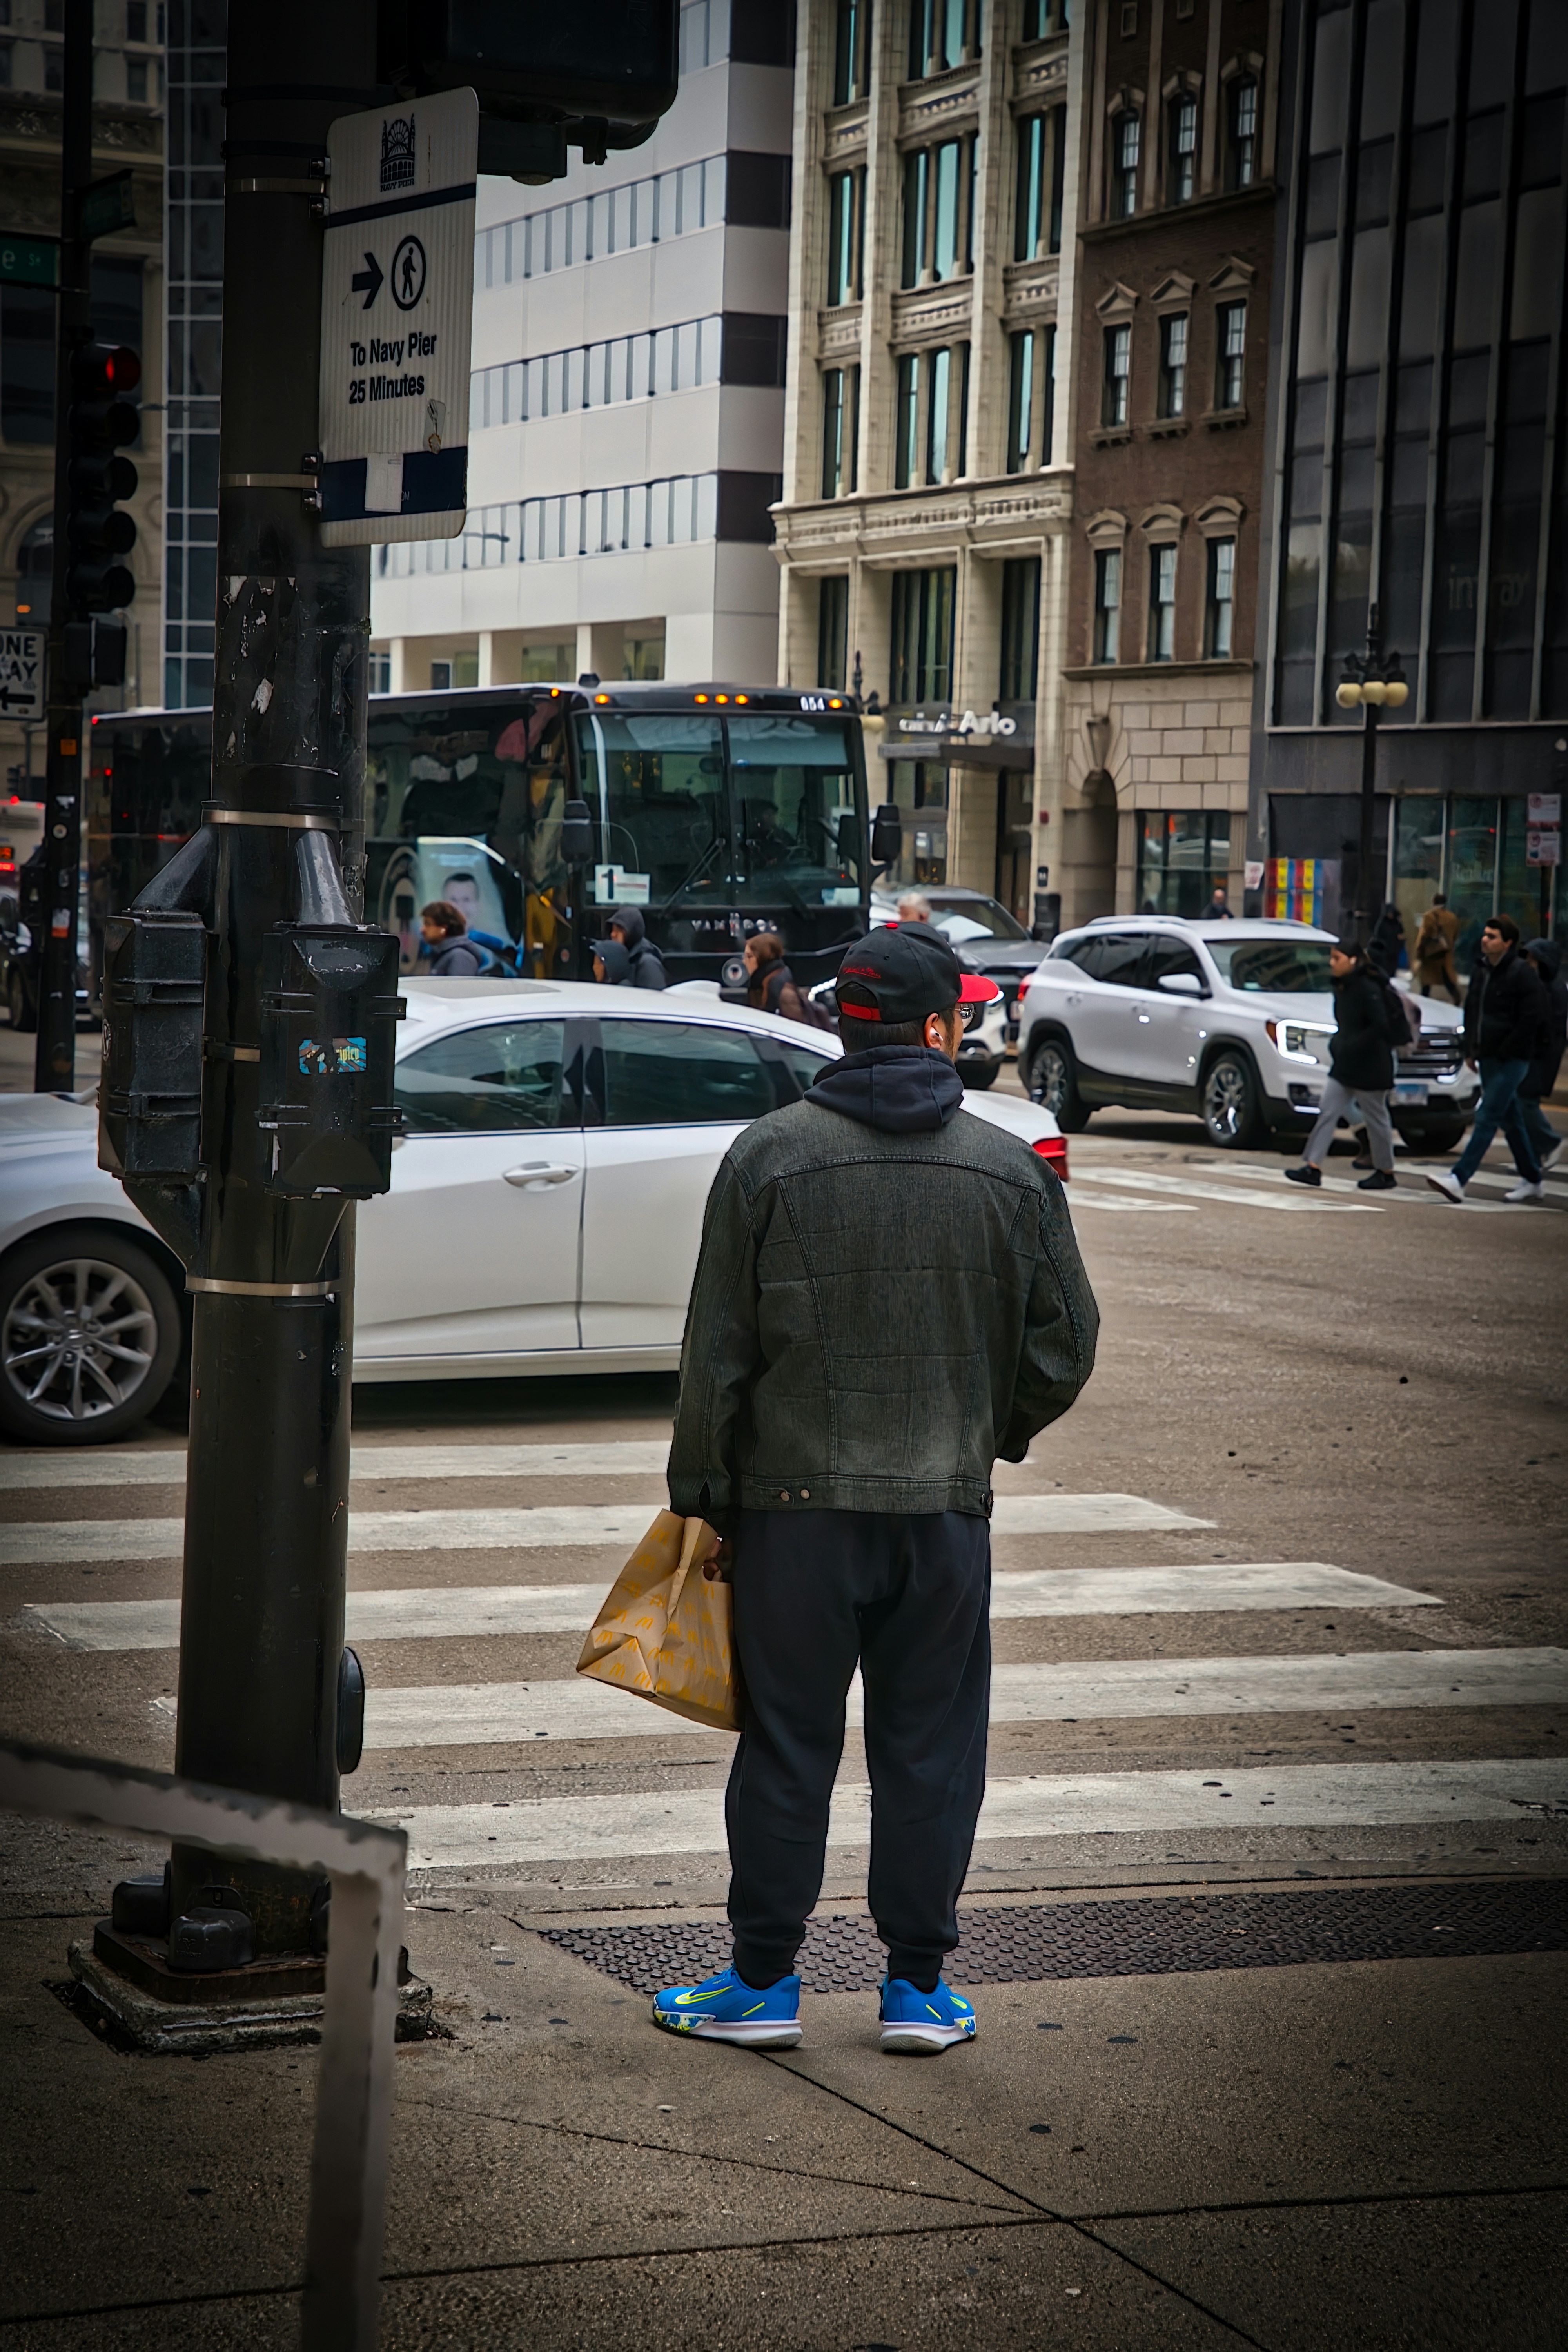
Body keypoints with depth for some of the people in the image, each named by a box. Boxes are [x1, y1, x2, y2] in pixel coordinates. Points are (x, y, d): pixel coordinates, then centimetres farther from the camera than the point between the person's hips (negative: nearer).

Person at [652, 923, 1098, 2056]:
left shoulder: (768, 1158, -5)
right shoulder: (1011, 1171, 0)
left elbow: (718, 1349, -3)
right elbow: (1066, 1345, 5)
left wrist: (703, 1488, 6)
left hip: (794, 1501, -1)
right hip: (947, 1506, 1)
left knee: (787, 1747, 6)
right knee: (931, 1750, 9)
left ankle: (765, 1982, 13)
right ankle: (920, 1986, 16)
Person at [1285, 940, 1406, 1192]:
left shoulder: (1368, 989, -17)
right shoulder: (1342, 988, 10)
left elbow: (1380, 1026, -23)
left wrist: (1351, 1047, -22)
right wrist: (1337, 1044, 4)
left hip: (1369, 1067, -9)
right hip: (1344, 1066, 9)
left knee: (1376, 1119, 3)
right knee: (1328, 1114, 1)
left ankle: (1386, 1174, 15)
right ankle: (1313, 1168, -1)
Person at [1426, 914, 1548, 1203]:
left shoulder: (1522, 974, -13)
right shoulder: (1482, 971, 12)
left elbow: (1531, 1019, -16)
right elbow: (1471, 1011, 22)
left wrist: (1506, 1051, -15)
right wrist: (1470, 1049, 14)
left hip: (1511, 1060, -8)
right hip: (1488, 1058, 8)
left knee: (1487, 1118, -12)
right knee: (1511, 1120, 14)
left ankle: (1459, 1179, -19)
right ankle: (1532, 1181, 23)